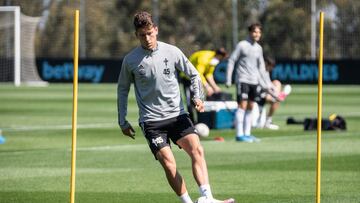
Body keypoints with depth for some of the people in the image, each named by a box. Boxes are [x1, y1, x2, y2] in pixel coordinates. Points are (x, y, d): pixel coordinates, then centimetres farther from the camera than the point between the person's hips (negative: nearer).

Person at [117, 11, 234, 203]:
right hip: (151, 120, -1)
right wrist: (123, 122, 11)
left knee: (196, 149, -21)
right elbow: (122, 89, 12)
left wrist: (197, 97, -5)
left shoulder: (171, 52, 0)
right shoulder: (130, 60, -2)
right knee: (168, 163, -17)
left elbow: (193, 74, 12)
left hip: (177, 115, 1)